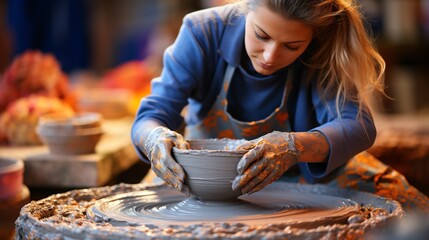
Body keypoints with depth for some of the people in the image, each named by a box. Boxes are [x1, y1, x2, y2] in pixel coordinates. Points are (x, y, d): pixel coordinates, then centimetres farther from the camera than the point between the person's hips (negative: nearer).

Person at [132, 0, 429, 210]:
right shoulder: (204, 31, -20)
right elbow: (152, 115, -19)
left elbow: (359, 126, -32)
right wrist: (155, 138, -43)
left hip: (294, 190, 1)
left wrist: (294, 147, -51)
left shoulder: (325, 53, -20)